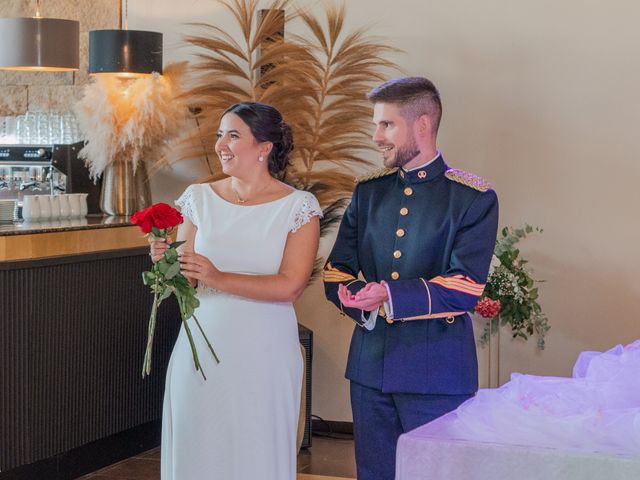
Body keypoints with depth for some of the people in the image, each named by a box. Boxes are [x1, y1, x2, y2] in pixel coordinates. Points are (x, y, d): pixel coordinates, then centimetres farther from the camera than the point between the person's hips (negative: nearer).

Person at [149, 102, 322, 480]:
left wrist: (219, 279, -23)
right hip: (203, 347, 3)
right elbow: (185, 282, 7)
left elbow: (291, 285, -13)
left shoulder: (299, 207, -4)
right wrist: (166, 262, -15)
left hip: (264, 353, -3)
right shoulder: (199, 199, 5)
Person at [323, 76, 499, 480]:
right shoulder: (368, 191, 11)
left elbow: (466, 288, -14)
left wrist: (390, 296, -25)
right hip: (371, 366, 5)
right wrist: (363, 301, -13)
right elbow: (337, 273, 10)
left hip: (437, 370, -5)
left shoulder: (474, 198, -5)